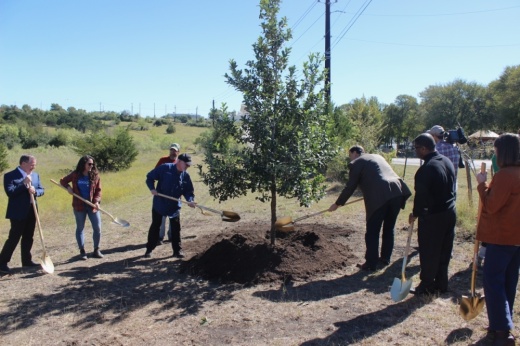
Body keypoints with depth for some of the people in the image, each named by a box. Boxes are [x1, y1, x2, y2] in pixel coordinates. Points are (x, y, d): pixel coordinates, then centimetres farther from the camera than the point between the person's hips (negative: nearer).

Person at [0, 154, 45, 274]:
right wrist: (24, 184, -23)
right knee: (13, 238, -4)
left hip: (31, 211, 7)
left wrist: (35, 191, -12)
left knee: (28, 238, 14)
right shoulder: (10, 175, -10)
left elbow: (41, 190, 9)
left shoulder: (35, 175, 10)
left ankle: (26, 260, 24)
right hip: (18, 212, -7)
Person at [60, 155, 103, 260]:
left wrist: (97, 201, -16)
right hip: (79, 205, 0)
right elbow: (63, 181, 13)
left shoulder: (95, 175, -1)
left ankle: (96, 250, 14)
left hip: (92, 205, 0)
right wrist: (68, 187, -7)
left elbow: (98, 190, -1)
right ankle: (82, 251, 19)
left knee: (97, 228, 0)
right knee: (80, 228, 8)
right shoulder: (75, 174, -1)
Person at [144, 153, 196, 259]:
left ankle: (177, 250, 17)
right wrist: (152, 188, -23)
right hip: (159, 203, -2)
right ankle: (149, 249, 24)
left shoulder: (186, 176, -4)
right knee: (155, 227, 11)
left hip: (174, 206, 3)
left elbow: (188, 190, 0)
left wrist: (190, 200, -20)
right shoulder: (165, 168, -15)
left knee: (176, 228, 5)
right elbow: (150, 176, -9)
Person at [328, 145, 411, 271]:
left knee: (372, 232, 4)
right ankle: (385, 258, 32)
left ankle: (371, 264, 10)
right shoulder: (378, 156, 29)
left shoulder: (356, 163, 7)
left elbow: (350, 187, 5)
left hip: (380, 197, -7)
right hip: (397, 192, 7)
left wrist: (337, 204, 15)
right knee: (389, 228, 21)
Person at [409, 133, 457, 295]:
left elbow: (421, 195, -19)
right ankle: (441, 284, 27)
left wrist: (415, 214, -5)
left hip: (432, 216, -8)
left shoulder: (426, 169, -22)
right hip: (450, 212, 9)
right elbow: (452, 188, 12)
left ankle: (427, 286, 15)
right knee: (444, 251, 16)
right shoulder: (447, 161, 5)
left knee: (429, 252, 4)